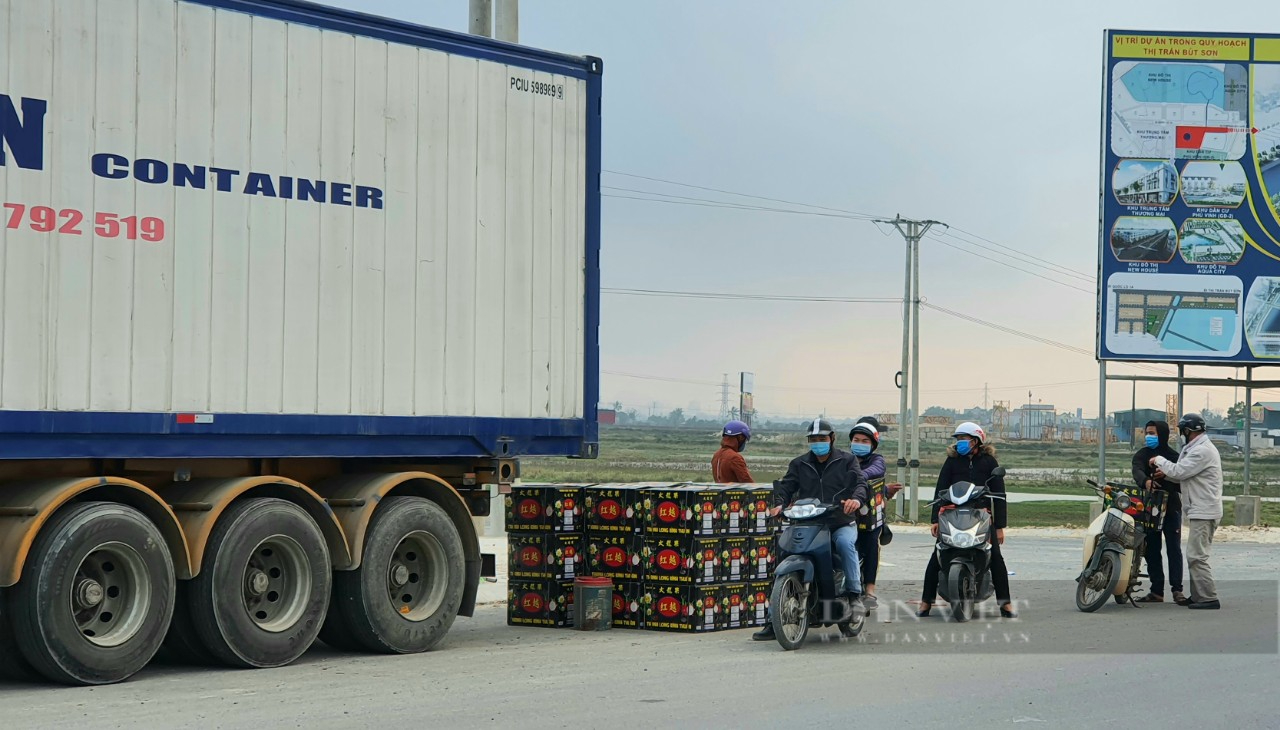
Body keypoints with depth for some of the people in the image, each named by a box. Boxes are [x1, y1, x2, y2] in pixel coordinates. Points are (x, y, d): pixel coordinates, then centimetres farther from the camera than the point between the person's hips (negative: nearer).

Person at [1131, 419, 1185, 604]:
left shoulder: (1174, 457, 5)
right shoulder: (1142, 455, 9)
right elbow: (1137, 471, -13)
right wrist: (1145, 480, -36)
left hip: (1171, 507, -2)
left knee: (1174, 549, -5)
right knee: (1152, 550, 5)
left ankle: (1177, 589, -5)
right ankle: (1156, 591, 10)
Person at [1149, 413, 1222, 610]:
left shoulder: (1202, 450, -17)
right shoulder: (1199, 448, 18)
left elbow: (1180, 471, -20)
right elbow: (1186, 476, 19)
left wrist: (1159, 460, -6)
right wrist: (1166, 474, 6)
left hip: (1204, 512, -11)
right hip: (1201, 510, 11)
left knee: (1196, 556, -11)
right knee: (1194, 555, 14)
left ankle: (1209, 598, -12)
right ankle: (1198, 595, 18)